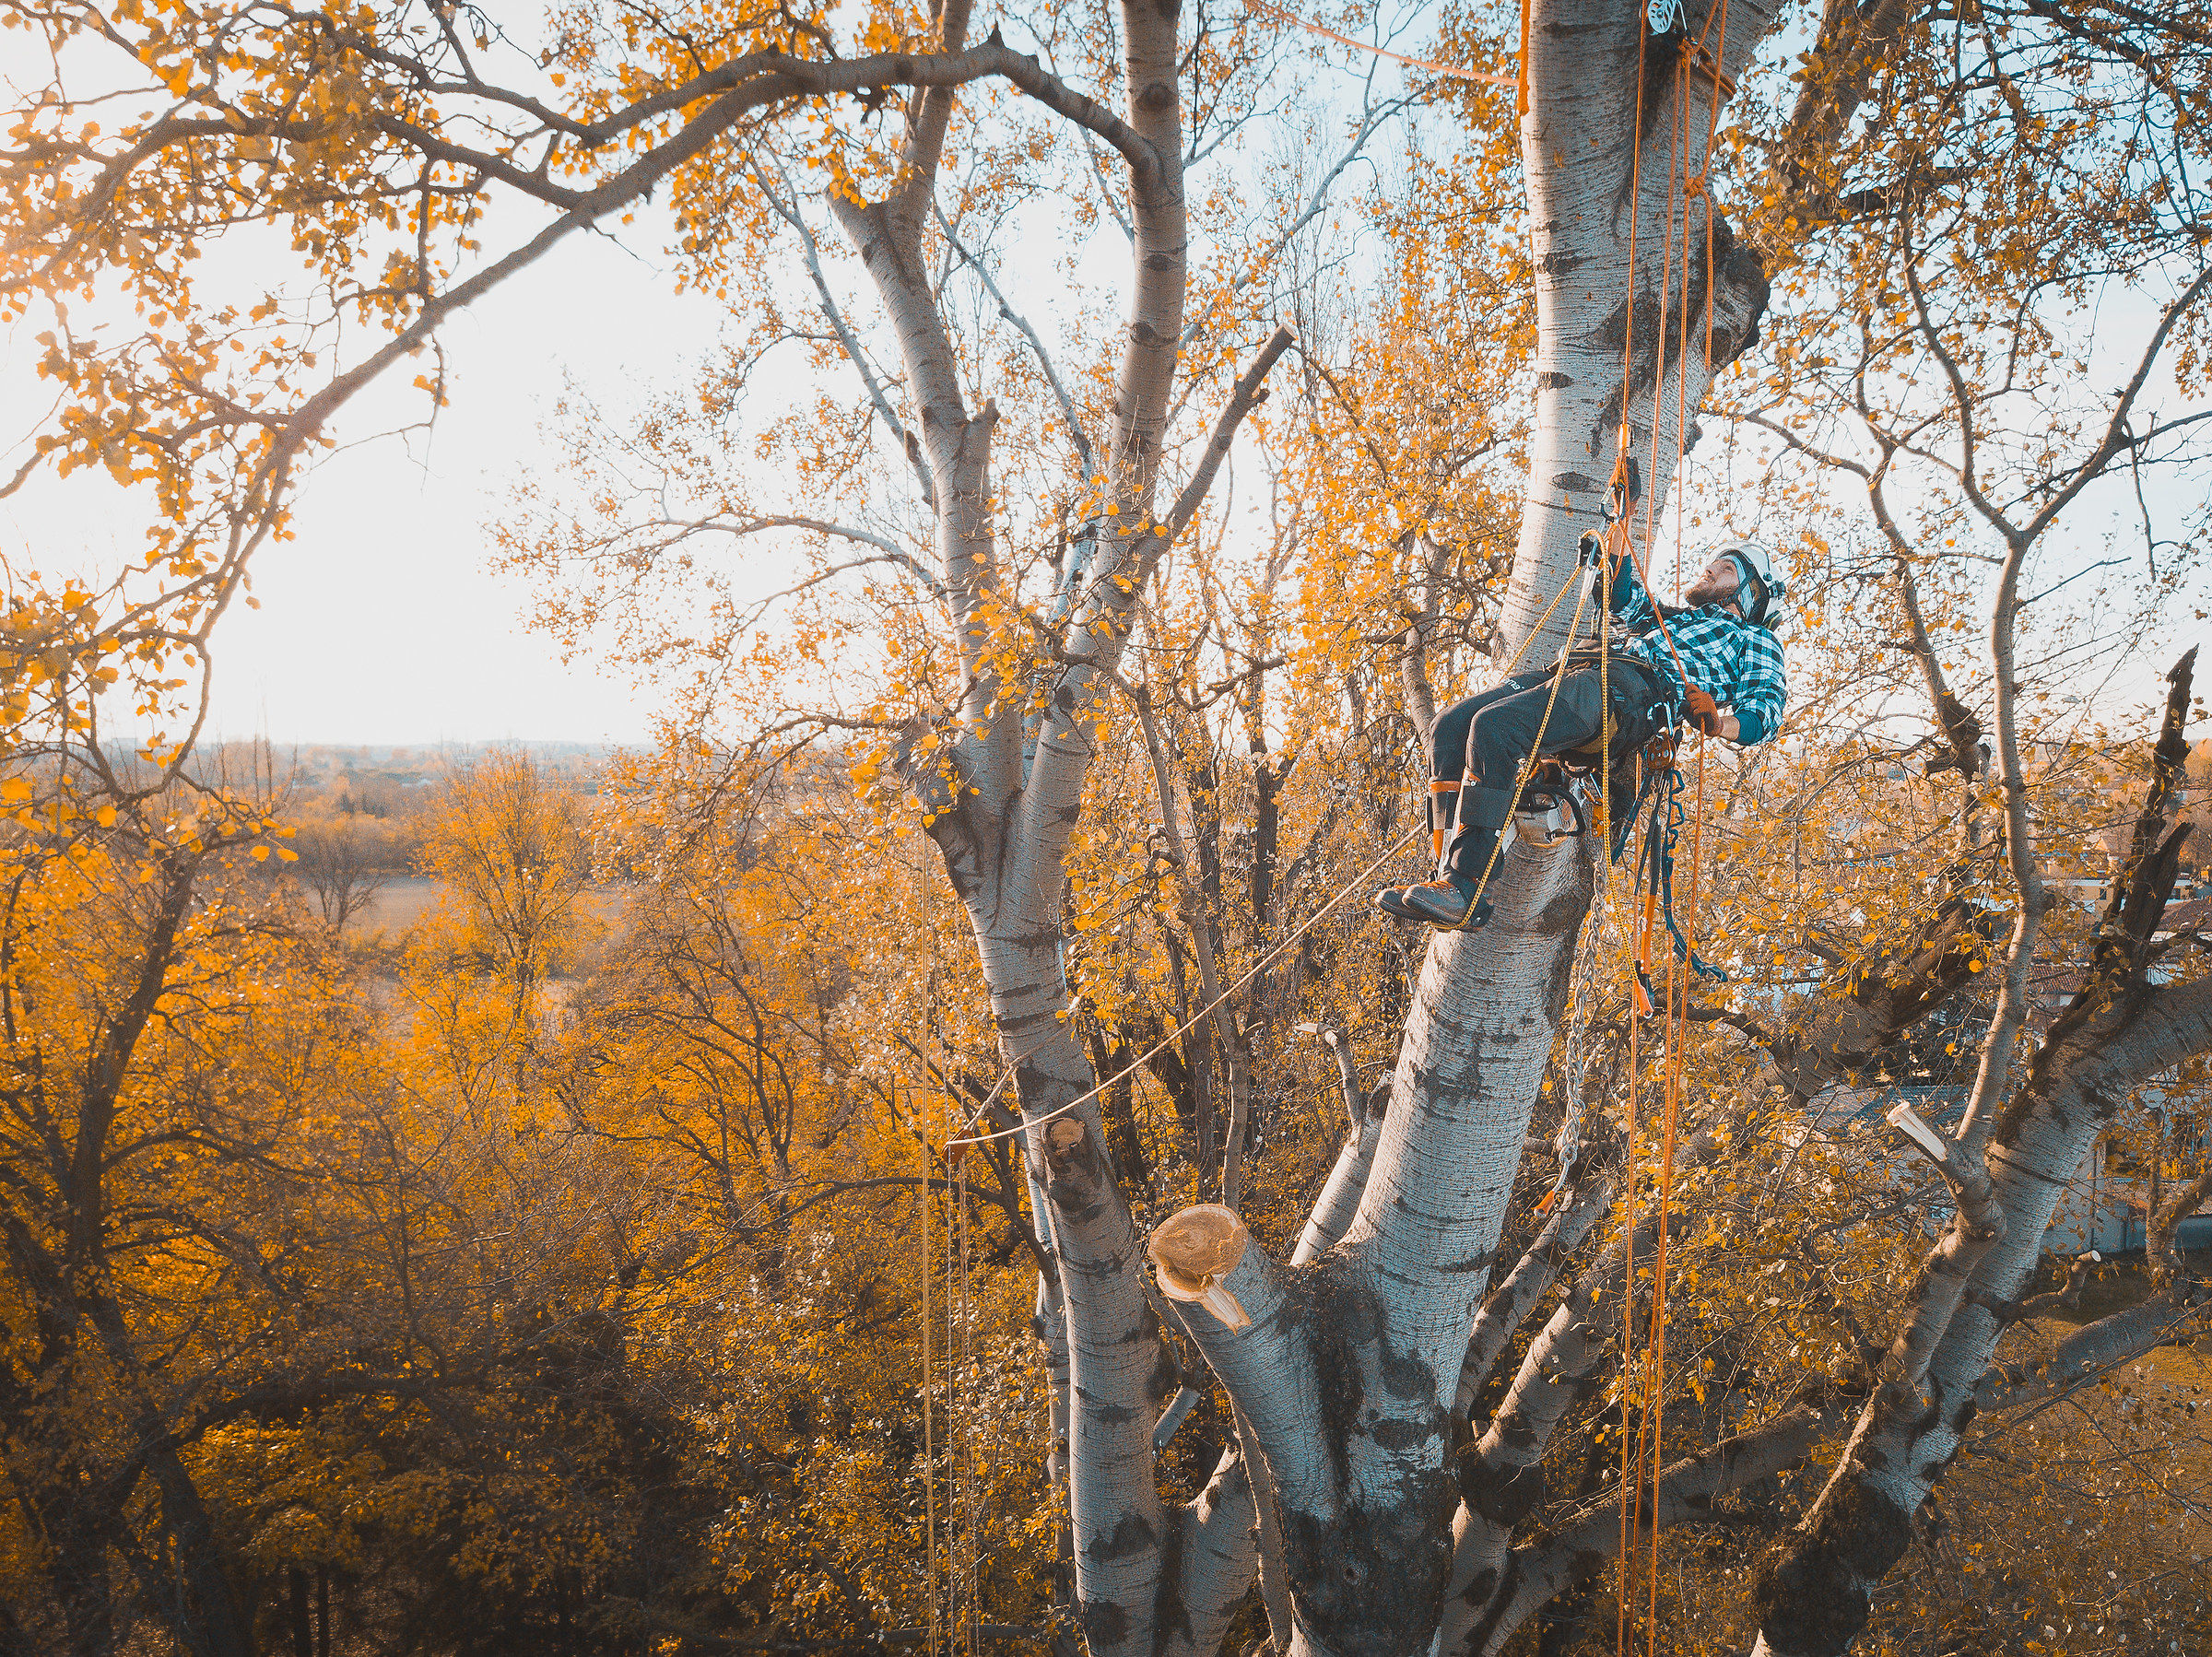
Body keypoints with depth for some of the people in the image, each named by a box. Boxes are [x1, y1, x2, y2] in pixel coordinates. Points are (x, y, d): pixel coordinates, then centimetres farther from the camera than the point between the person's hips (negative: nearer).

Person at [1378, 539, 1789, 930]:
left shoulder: (1755, 639, 25)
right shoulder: (1674, 616, 44)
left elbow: (1767, 707, 8)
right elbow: (1625, 596, 55)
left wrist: (1717, 723, -13)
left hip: (1630, 690, -7)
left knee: (1493, 727, -33)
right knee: (1449, 728, -16)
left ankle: (1466, 889, -36)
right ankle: (1450, 874, -20)